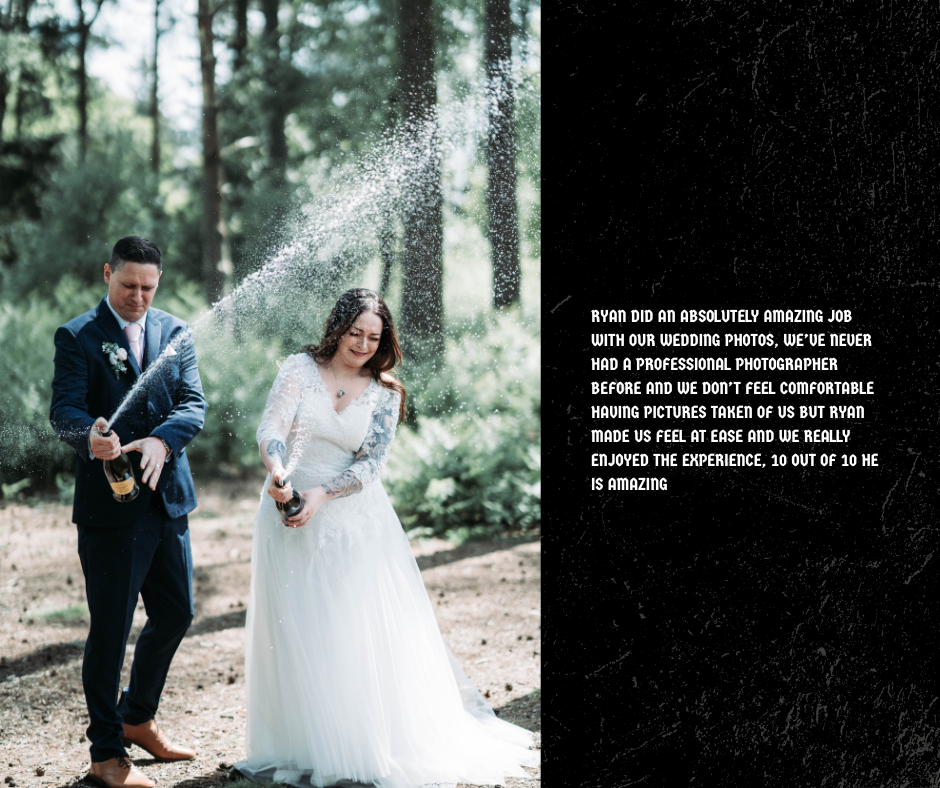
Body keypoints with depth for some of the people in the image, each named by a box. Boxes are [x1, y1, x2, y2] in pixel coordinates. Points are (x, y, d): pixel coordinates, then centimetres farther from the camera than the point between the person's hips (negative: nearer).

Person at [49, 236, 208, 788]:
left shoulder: (177, 333, 9)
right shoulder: (77, 336, -3)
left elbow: (195, 404, -2)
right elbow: (64, 410, -15)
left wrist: (161, 440, -22)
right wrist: (91, 436, -38)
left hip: (168, 497, 5)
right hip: (109, 504, -5)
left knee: (176, 614, 14)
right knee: (110, 627, 0)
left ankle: (138, 719, 35)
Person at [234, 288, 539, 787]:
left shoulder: (383, 394, 2)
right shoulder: (300, 369, -1)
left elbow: (372, 462, -7)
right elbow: (271, 427, -13)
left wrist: (323, 494, -23)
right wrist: (276, 469, -34)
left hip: (351, 517, 0)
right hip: (291, 515, 0)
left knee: (365, 631, -1)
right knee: (297, 634, 4)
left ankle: (376, 747, 9)